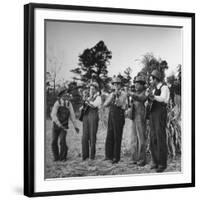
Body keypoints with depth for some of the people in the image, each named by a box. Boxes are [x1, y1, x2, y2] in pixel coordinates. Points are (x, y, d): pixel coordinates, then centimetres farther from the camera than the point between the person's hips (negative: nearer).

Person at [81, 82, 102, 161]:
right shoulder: (88, 97, 22)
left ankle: (92, 155, 2)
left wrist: (88, 102, -5)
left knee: (92, 136, -4)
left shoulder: (98, 97, 3)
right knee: (85, 136, 0)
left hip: (93, 116, -5)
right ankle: (85, 155, 4)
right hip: (86, 116, 5)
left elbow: (94, 105, -12)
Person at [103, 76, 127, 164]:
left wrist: (116, 96, -22)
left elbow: (120, 104, -14)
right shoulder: (112, 94, 16)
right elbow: (105, 104, 7)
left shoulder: (123, 94, -2)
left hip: (119, 116, -6)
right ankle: (109, 155, 13)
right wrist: (112, 97, -5)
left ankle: (116, 157, 1)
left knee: (117, 137, -4)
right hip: (111, 116, 6)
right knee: (109, 136, 6)